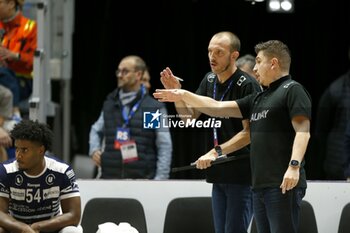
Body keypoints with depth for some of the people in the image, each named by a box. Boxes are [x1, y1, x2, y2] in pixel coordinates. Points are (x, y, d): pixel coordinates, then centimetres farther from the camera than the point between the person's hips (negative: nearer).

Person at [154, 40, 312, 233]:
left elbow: (303, 130, -14)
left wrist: (294, 165, -25)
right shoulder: (258, 99, 23)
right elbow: (218, 107, 26)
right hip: (260, 185, 9)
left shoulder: (292, 90, -3)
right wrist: (184, 95, 22)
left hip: (283, 184, -9)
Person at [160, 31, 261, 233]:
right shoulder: (210, 80, 9)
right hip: (219, 173, 8)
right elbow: (190, 115, 15)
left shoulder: (247, 86, -15)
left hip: (242, 173, -8)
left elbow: (249, 132, -17)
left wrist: (218, 151, -21)